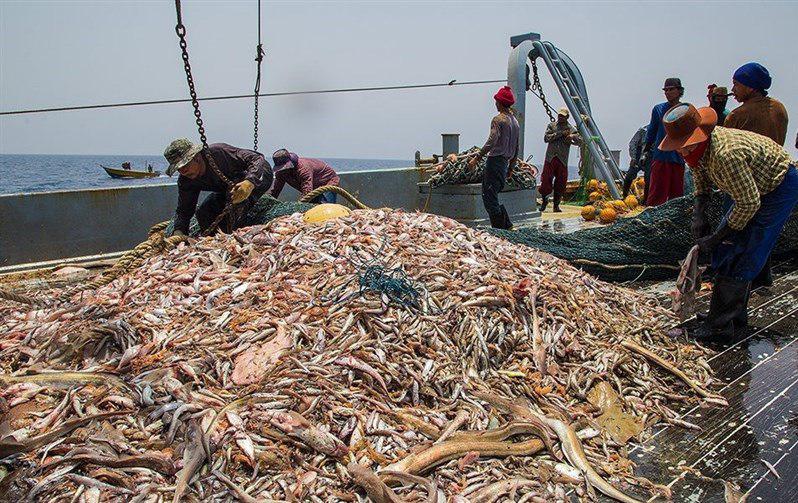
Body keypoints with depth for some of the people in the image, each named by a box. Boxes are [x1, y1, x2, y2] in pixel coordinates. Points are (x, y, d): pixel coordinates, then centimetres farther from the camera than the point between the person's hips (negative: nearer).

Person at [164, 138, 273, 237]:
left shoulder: (218, 152, -34)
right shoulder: (185, 181, -14)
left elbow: (258, 160, -39)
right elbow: (183, 210, -7)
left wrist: (249, 183, -58)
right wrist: (178, 232, -28)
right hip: (225, 192, 6)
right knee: (203, 214, -12)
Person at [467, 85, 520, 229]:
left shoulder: (498, 119, -10)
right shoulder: (515, 121, 17)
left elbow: (491, 142, -23)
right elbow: (516, 149, 21)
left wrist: (477, 158, -24)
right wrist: (511, 167, 27)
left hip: (495, 161, -9)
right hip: (505, 163, 9)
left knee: (489, 197, -6)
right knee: (493, 196, 17)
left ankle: (498, 228, -7)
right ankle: (506, 225, 14)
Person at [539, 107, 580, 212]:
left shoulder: (570, 129, 10)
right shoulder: (551, 125, 10)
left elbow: (578, 140, -1)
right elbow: (546, 138, -4)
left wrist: (571, 137, -21)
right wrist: (560, 134, -9)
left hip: (563, 160, 1)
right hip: (550, 158, -1)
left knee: (560, 184, 1)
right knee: (546, 180, -6)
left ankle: (556, 205, 11)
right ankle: (544, 200, 15)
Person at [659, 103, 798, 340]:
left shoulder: (726, 154, -38)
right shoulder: (697, 147, -9)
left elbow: (749, 203, -30)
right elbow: (702, 185, 9)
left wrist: (716, 238, -22)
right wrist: (699, 215, -7)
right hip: (753, 186, 10)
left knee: (742, 255, -13)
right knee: (726, 248, 10)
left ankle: (720, 325, -8)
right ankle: (736, 313, 23)